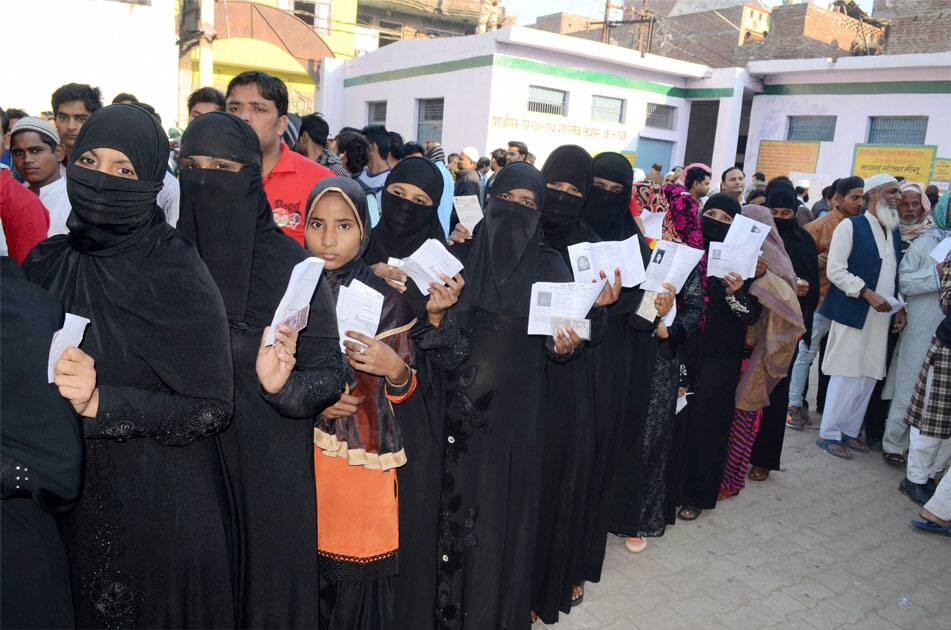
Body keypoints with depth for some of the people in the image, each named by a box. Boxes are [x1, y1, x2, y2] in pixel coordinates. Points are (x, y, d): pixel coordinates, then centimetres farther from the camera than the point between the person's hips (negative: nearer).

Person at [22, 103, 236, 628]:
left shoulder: (178, 275, -16)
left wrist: (102, 404, -24)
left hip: (160, 509, -4)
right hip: (67, 501, 5)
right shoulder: (43, 264, 0)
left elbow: (213, 409, -16)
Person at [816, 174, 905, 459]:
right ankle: (829, 434, 7)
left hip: (881, 318, 7)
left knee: (869, 376, 9)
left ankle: (850, 431, 22)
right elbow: (835, 270, -12)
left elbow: (895, 275, 21)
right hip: (853, 314, -7)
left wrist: (899, 308, 9)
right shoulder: (850, 227, -6)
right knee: (847, 376, -5)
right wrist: (867, 293, -19)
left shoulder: (895, 232, 16)